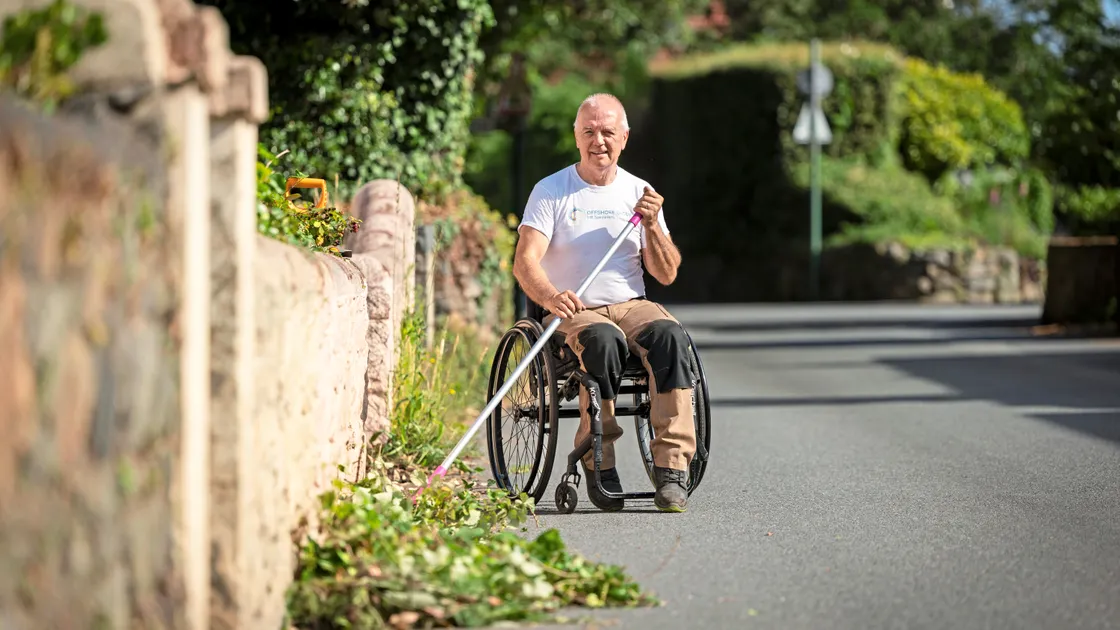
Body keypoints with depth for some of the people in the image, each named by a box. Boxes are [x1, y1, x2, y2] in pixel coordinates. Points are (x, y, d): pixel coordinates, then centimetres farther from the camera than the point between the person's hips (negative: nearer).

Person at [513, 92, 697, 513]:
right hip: (574, 313, -3)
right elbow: (524, 261, -12)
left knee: (670, 335, -31)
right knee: (603, 340, -38)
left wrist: (651, 225, -9)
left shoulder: (638, 192, 12)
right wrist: (550, 297, -33)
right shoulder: (551, 191, 2)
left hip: (631, 305, 3)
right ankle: (598, 460, -26)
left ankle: (671, 469, -35)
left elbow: (666, 274, 8)